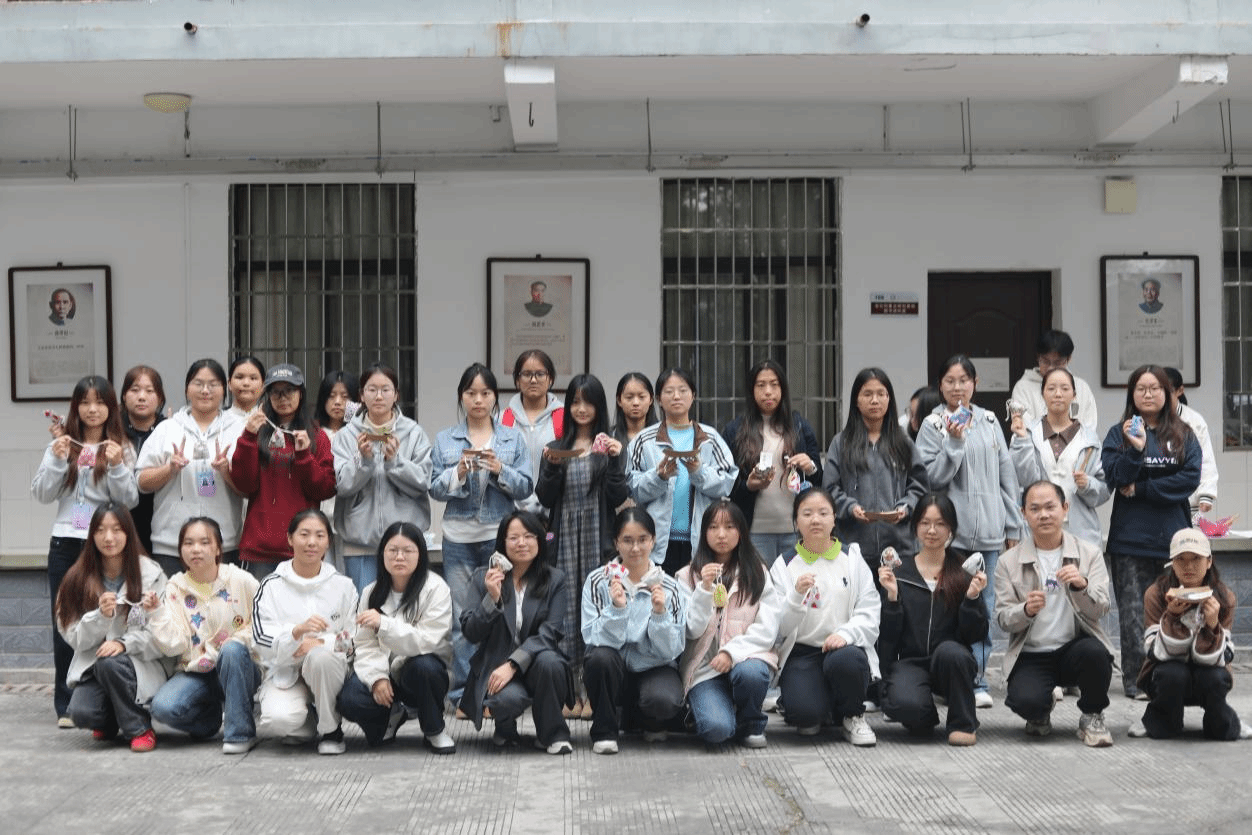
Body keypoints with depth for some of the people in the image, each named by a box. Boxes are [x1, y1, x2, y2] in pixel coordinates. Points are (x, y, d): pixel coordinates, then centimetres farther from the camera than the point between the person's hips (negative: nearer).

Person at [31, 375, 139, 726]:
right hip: (65, 543, 2)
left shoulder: (122, 448, 4)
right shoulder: (61, 445, 10)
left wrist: (116, 466, -16)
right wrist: (57, 460, -10)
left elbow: (129, 500, -2)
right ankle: (66, 705, 9)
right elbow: (42, 494, 4)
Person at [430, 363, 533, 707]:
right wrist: (459, 471, -15)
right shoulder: (444, 440, 8)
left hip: (501, 536, 0)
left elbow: (526, 487, 1)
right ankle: (463, 691, 9)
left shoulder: (513, 439, 8)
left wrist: (500, 471, -15)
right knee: (462, 617, 1)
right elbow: (434, 489, 2)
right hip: (459, 538, 0)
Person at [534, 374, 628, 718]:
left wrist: (614, 460, -15)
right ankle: (573, 691, 10)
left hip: (598, 538, -2)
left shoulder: (609, 447, 3)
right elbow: (545, 499, 4)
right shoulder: (556, 447, 10)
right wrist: (552, 468, -11)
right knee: (566, 611, 4)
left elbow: (618, 499, -3)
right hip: (564, 538, 2)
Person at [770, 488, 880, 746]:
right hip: (802, 654, -1)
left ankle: (852, 716, -3)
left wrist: (846, 633, -20)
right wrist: (797, 595, -20)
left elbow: (870, 613, 0)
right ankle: (810, 717, 10)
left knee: (844, 660, -36)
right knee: (803, 710, -30)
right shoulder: (784, 565, 6)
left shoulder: (852, 559, 9)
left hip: (845, 648, 1)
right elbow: (779, 628, -2)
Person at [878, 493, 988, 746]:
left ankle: (963, 723, -9)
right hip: (910, 661, 0)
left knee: (949, 651, -36)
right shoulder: (897, 571, 4)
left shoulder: (964, 572, 5)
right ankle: (925, 718, 7)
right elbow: (888, 636, -1)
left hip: (952, 661, 0)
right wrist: (892, 596, -16)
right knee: (906, 704, -33)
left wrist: (972, 597, -16)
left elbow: (975, 635, -1)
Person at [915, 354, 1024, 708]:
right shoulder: (933, 425, 0)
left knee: (985, 607, 5)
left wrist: (1013, 526, 11)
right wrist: (955, 441, -17)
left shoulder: (989, 421, 12)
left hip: (989, 529, 4)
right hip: (951, 531, -4)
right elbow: (933, 477, -8)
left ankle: (978, 682, 12)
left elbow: (1007, 474, 14)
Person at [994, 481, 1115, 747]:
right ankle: (1041, 712, 13)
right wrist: (1026, 610, -24)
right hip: (1030, 655, 0)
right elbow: (1003, 620, -1)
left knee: (1094, 651, -35)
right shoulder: (1009, 562, 2)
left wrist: (1082, 586, -26)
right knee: (1026, 702, -30)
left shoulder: (1089, 554, 5)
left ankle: (1092, 717, -3)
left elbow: (1100, 611, -5)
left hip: (1075, 647, 1)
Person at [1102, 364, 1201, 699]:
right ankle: (1136, 680, 4)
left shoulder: (1183, 435, 9)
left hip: (1173, 536, 1)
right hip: (1131, 537, -1)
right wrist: (1135, 449, -19)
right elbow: (1115, 479, -4)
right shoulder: (1119, 434, 7)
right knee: (1134, 612, -2)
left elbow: (1191, 478, -4)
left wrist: (1141, 489, -8)